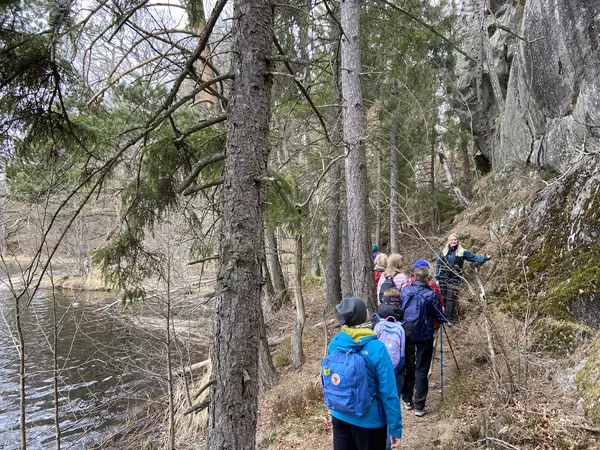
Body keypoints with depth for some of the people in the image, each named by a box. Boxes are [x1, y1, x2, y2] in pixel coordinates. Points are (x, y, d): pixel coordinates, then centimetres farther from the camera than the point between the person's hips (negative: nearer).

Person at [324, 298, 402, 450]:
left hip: (339, 417, 4)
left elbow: (328, 381, 3)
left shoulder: (335, 343, -11)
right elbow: (389, 393, -22)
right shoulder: (376, 348, -25)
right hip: (369, 422, -4)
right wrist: (395, 428, -12)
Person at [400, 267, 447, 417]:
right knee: (421, 370, 4)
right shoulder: (430, 295, -16)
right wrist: (445, 320, 18)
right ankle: (420, 407, 9)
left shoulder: (404, 291, -4)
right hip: (424, 337, -4)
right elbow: (439, 316, -4)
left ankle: (407, 400, 28)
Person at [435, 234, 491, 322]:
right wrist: (437, 277, 3)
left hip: (454, 279, -1)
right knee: (441, 298, 2)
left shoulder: (462, 252, 4)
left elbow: (474, 257, 0)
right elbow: (438, 264, 9)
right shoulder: (444, 251, 7)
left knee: (451, 299, -5)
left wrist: (485, 258, -14)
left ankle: (449, 318, 1)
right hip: (442, 278, 1)